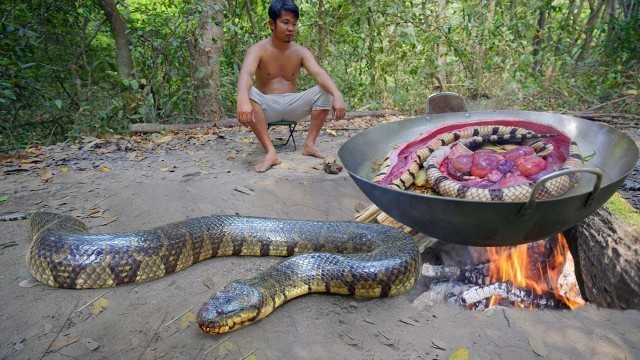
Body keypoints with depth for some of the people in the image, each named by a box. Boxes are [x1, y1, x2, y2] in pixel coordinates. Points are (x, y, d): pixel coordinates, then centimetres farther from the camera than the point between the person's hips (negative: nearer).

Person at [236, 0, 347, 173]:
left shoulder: (301, 52, 1)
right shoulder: (258, 50, -8)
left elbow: (319, 73, -17)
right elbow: (245, 74, -28)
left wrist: (337, 95, -38)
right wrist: (243, 100, -51)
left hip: (292, 105, 3)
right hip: (267, 106, -2)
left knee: (324, 91, -17)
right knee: (250, 94, -34)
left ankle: (309, 144, -17)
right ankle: (270, 152, -36)